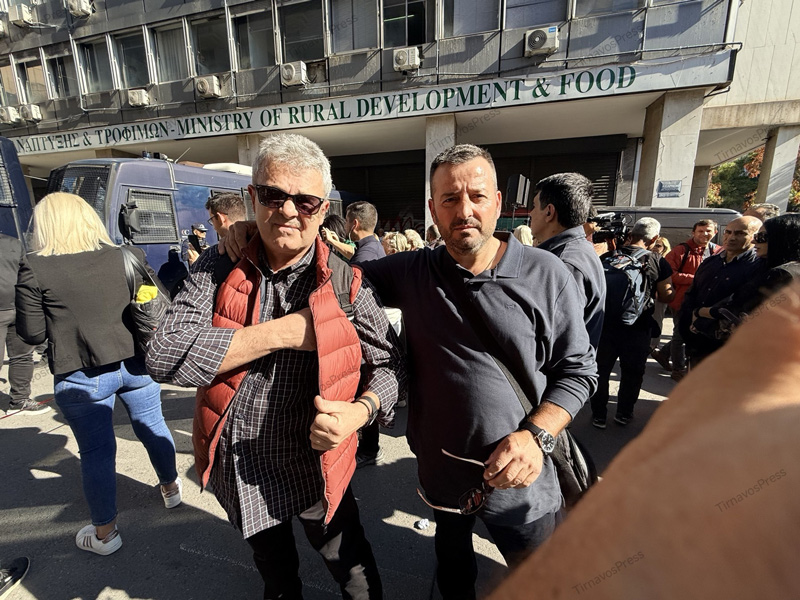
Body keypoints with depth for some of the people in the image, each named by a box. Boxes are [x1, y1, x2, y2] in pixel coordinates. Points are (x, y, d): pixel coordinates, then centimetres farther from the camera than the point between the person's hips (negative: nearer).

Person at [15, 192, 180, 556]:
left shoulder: (35, 270, -8)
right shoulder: (128, 257, -1)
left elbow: (32, 334, -4)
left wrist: (61, 316, 13)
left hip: (81, 377, -2)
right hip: (137, 364, 3)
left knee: (96, 451, 11)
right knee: (153, 428, 21)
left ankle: (104, 533, 28)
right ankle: (171, 488, 43)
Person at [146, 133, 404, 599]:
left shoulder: (346, 283, -14)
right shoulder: (218, 270, -10)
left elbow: (390, 363, -7)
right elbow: (165, 358, -21)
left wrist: (361, 411, -28)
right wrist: (284, 332, -27)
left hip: (314, 467, -2)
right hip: (236, 469, 3)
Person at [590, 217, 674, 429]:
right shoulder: (658, 262, -8)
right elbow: (666, 296, -3)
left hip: (606, 323, 1)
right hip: (638, 326, 0)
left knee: (601, 369, 12)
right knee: (632, 372, 17)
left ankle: (599, 415, 21)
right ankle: (624, 413, 29)